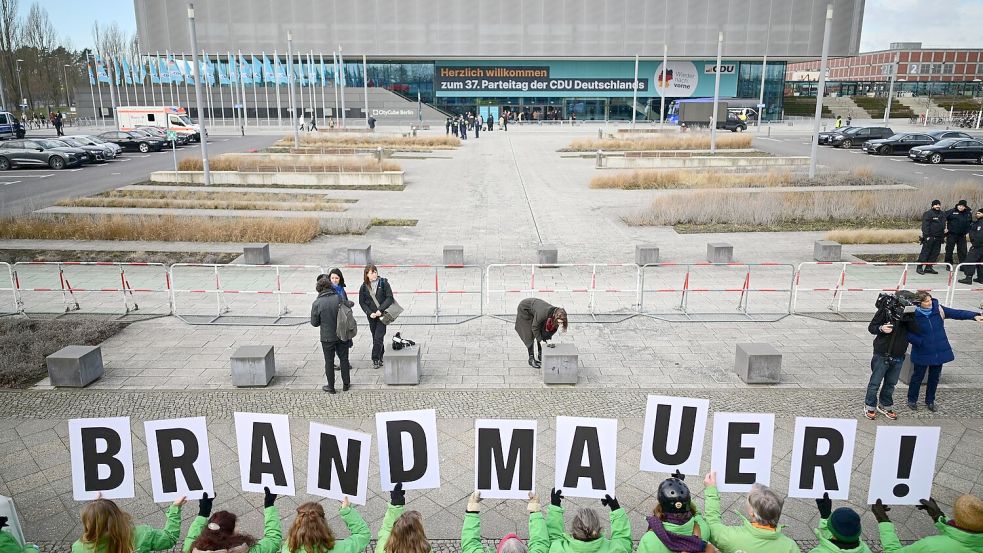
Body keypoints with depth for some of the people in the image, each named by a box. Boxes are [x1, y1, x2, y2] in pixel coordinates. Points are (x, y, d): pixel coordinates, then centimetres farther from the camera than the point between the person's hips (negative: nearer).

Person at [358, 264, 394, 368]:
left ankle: (375, 359, 1)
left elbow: (389, 298, -7)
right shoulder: (364, 287, 2)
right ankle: (380, 357, 23)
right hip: (371, 316, 3)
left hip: (382, 314, -3)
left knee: (378, 337, -8)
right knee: (375, 337, 10)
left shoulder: (383, 283, -4)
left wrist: (380, 310, -15)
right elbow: (362, 302, 5)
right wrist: (370, 313, -8)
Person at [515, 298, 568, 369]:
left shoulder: (555, 315, -24)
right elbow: (535, 327, -29)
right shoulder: (542, 314, -42)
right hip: (524, 309, -6)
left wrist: (548, 339, -16)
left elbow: (554, 328, -7)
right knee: (530, 336, -9)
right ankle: (531, 359, -3)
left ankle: (541, 356, 11)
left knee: (541, 334, 0)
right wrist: (541, 341, -27)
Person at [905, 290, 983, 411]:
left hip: (939, 352, 4)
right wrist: (920, 342, -19)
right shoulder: (913, 315, -16)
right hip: (922, 354, -4)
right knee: (917, 377, 8)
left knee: (934, 377, 15)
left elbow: (957, 313, -6)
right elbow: (907, 333, -10)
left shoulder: (938, 310, -5)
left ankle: (930, 401, 32)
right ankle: (912, 400, 25)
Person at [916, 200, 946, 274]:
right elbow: (925, 225, -14)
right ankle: (919, 267, -6)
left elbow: (943, 224, 29)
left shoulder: (942, 214, 16)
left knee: (935, 253, 7)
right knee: (925, 252, -8)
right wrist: (927, 235, -19)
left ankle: (929, 267, 14)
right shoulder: (928, 214, -8)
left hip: (938, 237, 8)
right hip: (929, 237, -8)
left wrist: (944, 229, 11)